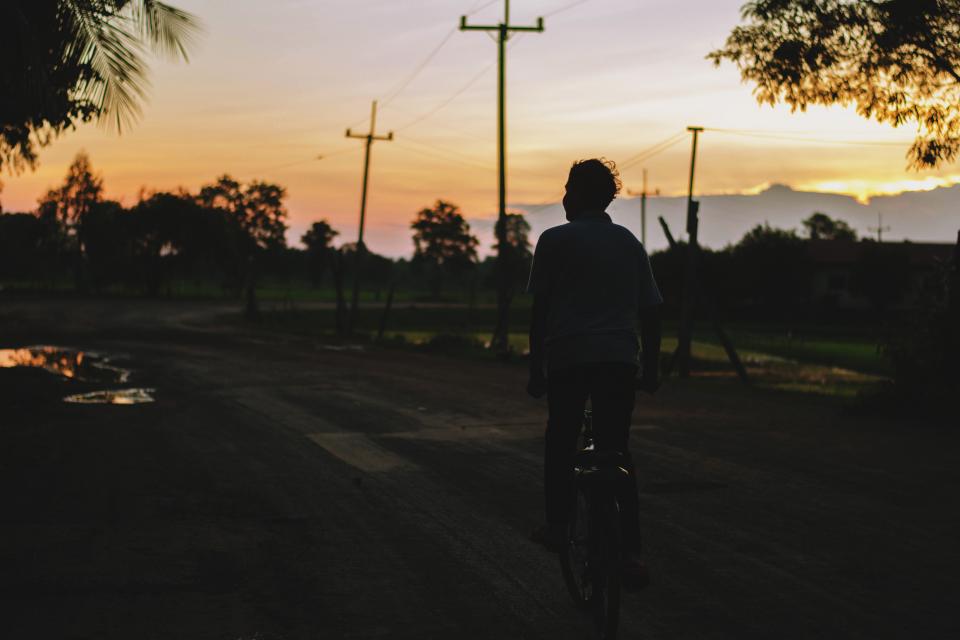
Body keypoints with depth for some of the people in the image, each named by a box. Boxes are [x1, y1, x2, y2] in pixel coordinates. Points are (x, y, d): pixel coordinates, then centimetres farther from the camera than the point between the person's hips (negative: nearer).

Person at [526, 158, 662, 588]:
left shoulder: (556, 240, 2)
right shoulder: (630, 243, 14)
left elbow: (539, 310, -1)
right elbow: (650, 311, 14)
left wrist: (535, 369, 5)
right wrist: (650, 369, 20)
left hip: (567, 357, -3)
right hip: (620, 359, 3)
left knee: (560, 441, 16)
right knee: (617, 450, 7)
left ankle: (557, 527, 17)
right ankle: (630, 550, -1)